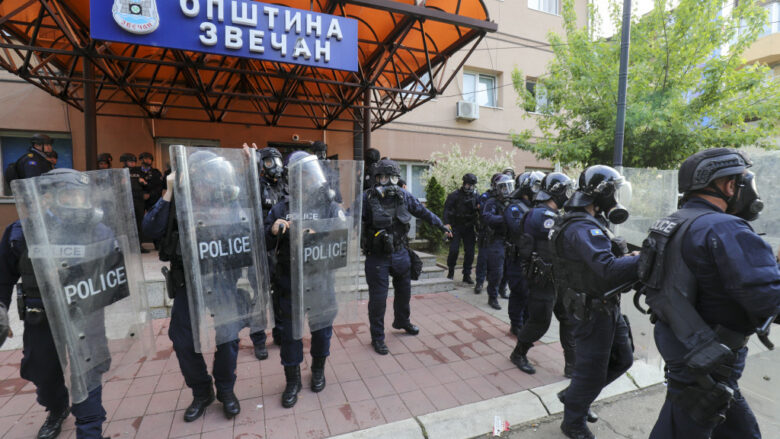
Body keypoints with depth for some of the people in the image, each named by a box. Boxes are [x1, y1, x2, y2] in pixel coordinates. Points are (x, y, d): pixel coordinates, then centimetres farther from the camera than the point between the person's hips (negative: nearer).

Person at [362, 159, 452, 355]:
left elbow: (424, 212, 11)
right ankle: (377, 337, 24)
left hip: (400, 253, 5)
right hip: (377, 257, -5)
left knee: (404, 291, 22)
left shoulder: (404, 196, -1)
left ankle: (402, 321, 50)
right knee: (378, 298, 3)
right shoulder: (367, 198, -14)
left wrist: (442, 226, 18)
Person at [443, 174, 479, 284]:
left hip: (469, 228, 3)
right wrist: (447, 223, -18)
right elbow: (447, 210, -8)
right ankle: (450, 270, 18)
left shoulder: (475, 196, 6)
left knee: (470, 252, 2)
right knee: (454, 250, -6)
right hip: (456, 227, -3)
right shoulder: (455, 195, -6)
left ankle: (467, 275, 14)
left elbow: (479, 211, 12)